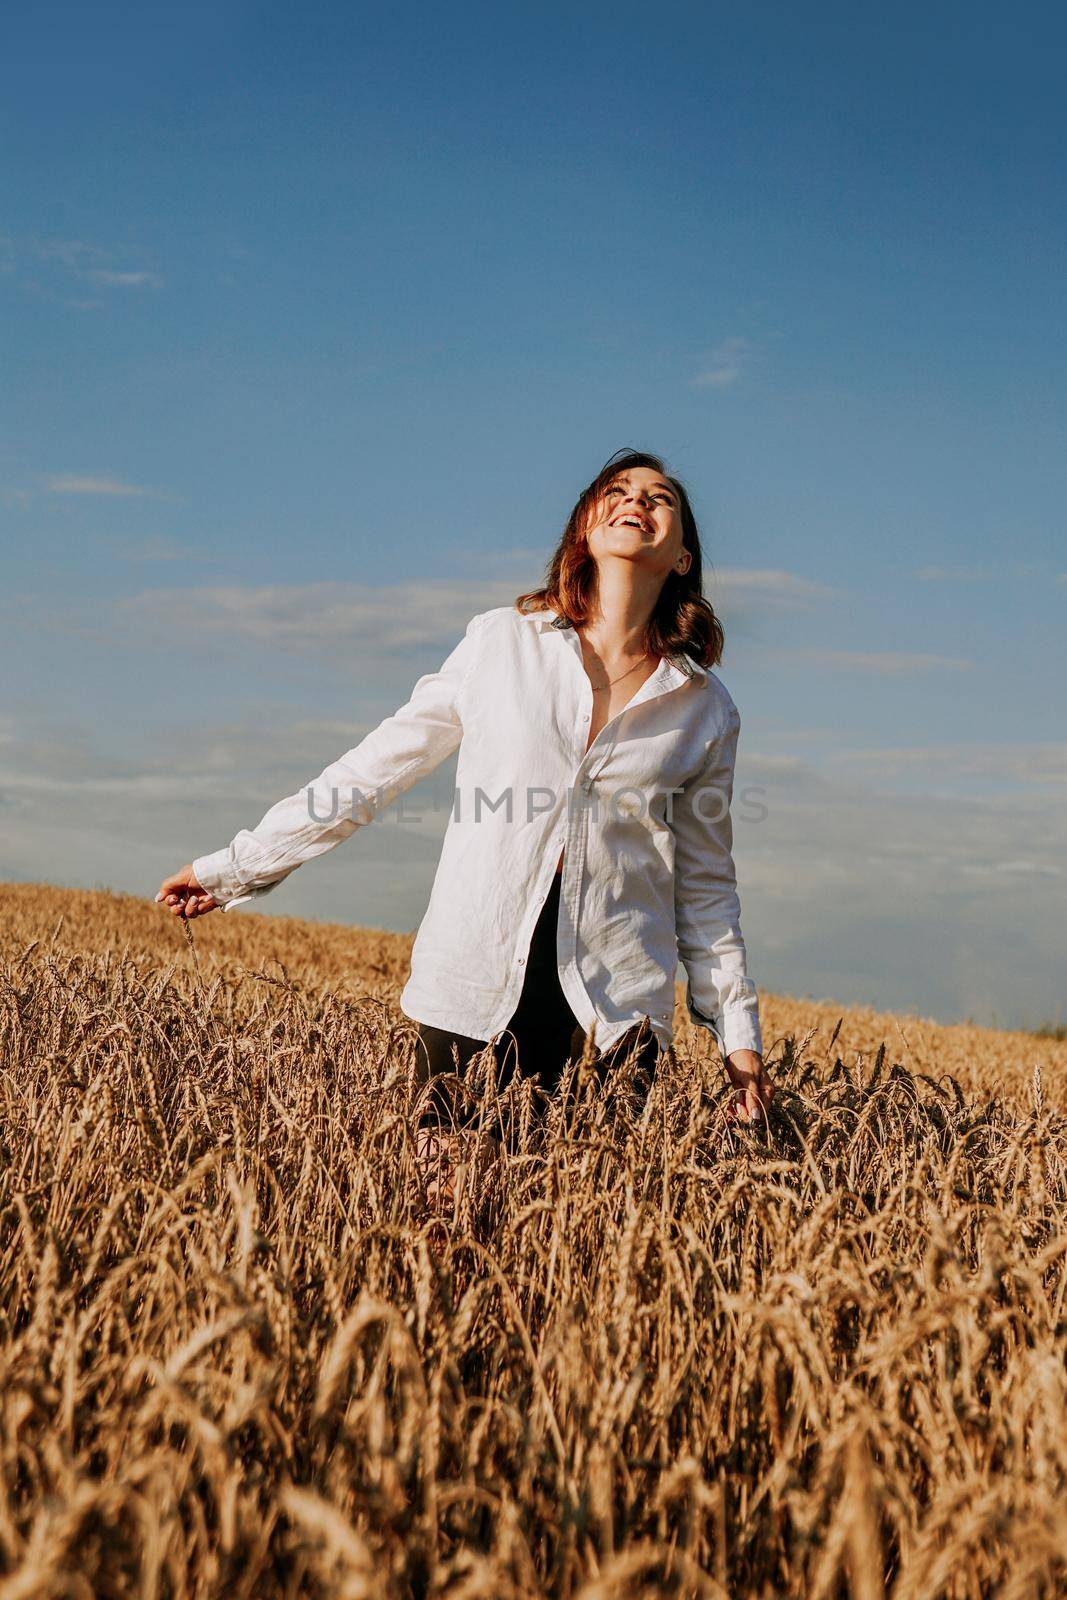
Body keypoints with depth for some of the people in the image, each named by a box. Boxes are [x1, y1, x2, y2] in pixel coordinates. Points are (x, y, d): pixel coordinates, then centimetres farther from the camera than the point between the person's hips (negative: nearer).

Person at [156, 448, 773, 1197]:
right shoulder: (501, 643, 4)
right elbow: (376, 769, 8)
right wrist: (237, 867, 9)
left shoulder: (705, 708, 7)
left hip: (620, 1006, 1)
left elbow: (705, 883, 13)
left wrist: (739, 1029, 9)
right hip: (477, 984, 0)